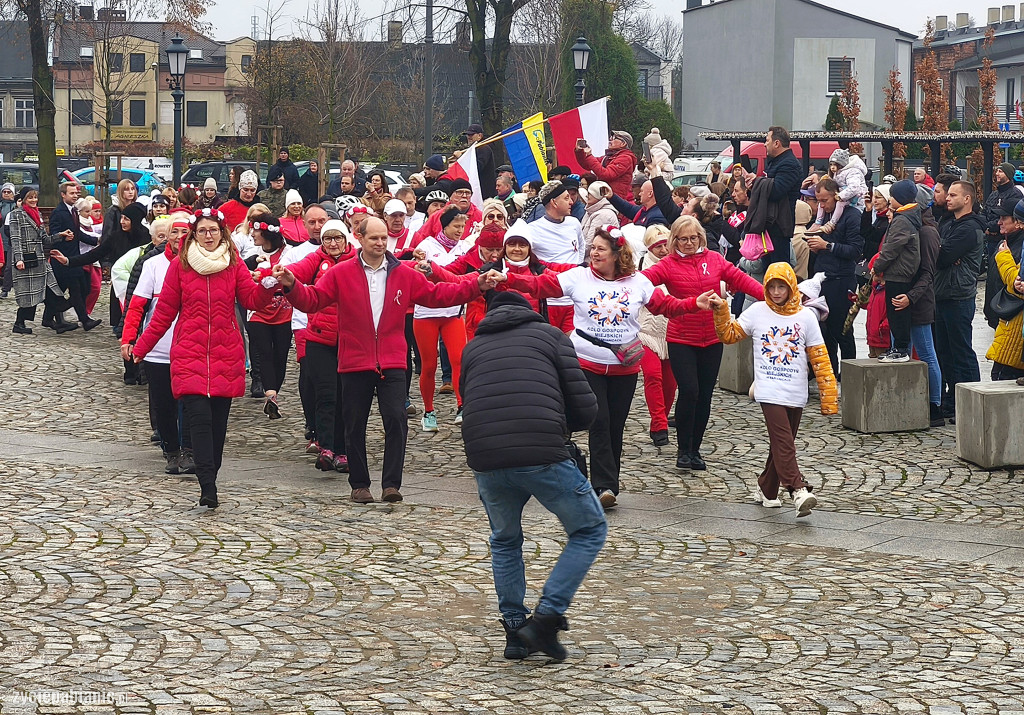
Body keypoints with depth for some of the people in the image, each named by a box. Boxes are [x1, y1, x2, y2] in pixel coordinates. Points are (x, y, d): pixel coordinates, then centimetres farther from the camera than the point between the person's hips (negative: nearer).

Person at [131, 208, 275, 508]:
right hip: (189, 354, -2)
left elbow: (253, 300, -3)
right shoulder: (180, 265, 4)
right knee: (199, 418, -15)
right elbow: (164, 312, 8)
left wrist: (268, 285, -24)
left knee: (218, 421, 4)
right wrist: (140, 347, 6)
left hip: (226, 354, 2)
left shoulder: (234, 264, 8)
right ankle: (208, 488, -20)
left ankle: (209, 482, 17)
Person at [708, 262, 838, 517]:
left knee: (782, 443, 10)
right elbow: (729, 335, 10)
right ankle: (798, 490, -26)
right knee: (783, 440, -17)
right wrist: (721, 311, -6)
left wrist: (829, 396, 0)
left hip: (796, 394, 2)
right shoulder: (757, 312, 5)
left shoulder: (805, 317, 4)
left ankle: (766, 489, 27)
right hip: (769, 391, -2)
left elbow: (820, 358, 5)